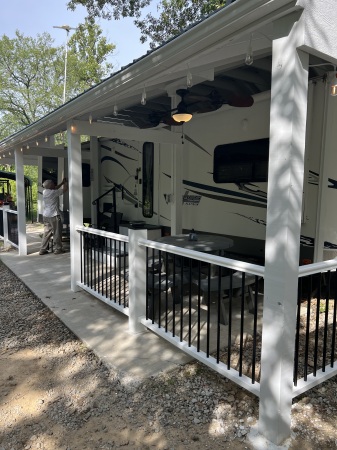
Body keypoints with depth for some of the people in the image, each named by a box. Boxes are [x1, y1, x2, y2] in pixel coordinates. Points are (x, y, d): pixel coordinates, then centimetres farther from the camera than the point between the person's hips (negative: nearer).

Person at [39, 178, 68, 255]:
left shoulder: (45, 191, 7)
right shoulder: (54, 192, -15)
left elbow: (55, 188, 23)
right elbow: (65, 189, -6)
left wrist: (62, 183, 26)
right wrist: (66, 183, 12)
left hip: (46, 216, 8)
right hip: (54, 215, -8)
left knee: (46, 232, 12)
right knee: (57, 232, 4)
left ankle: (42, 249, 13)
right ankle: (57, 249, 10)